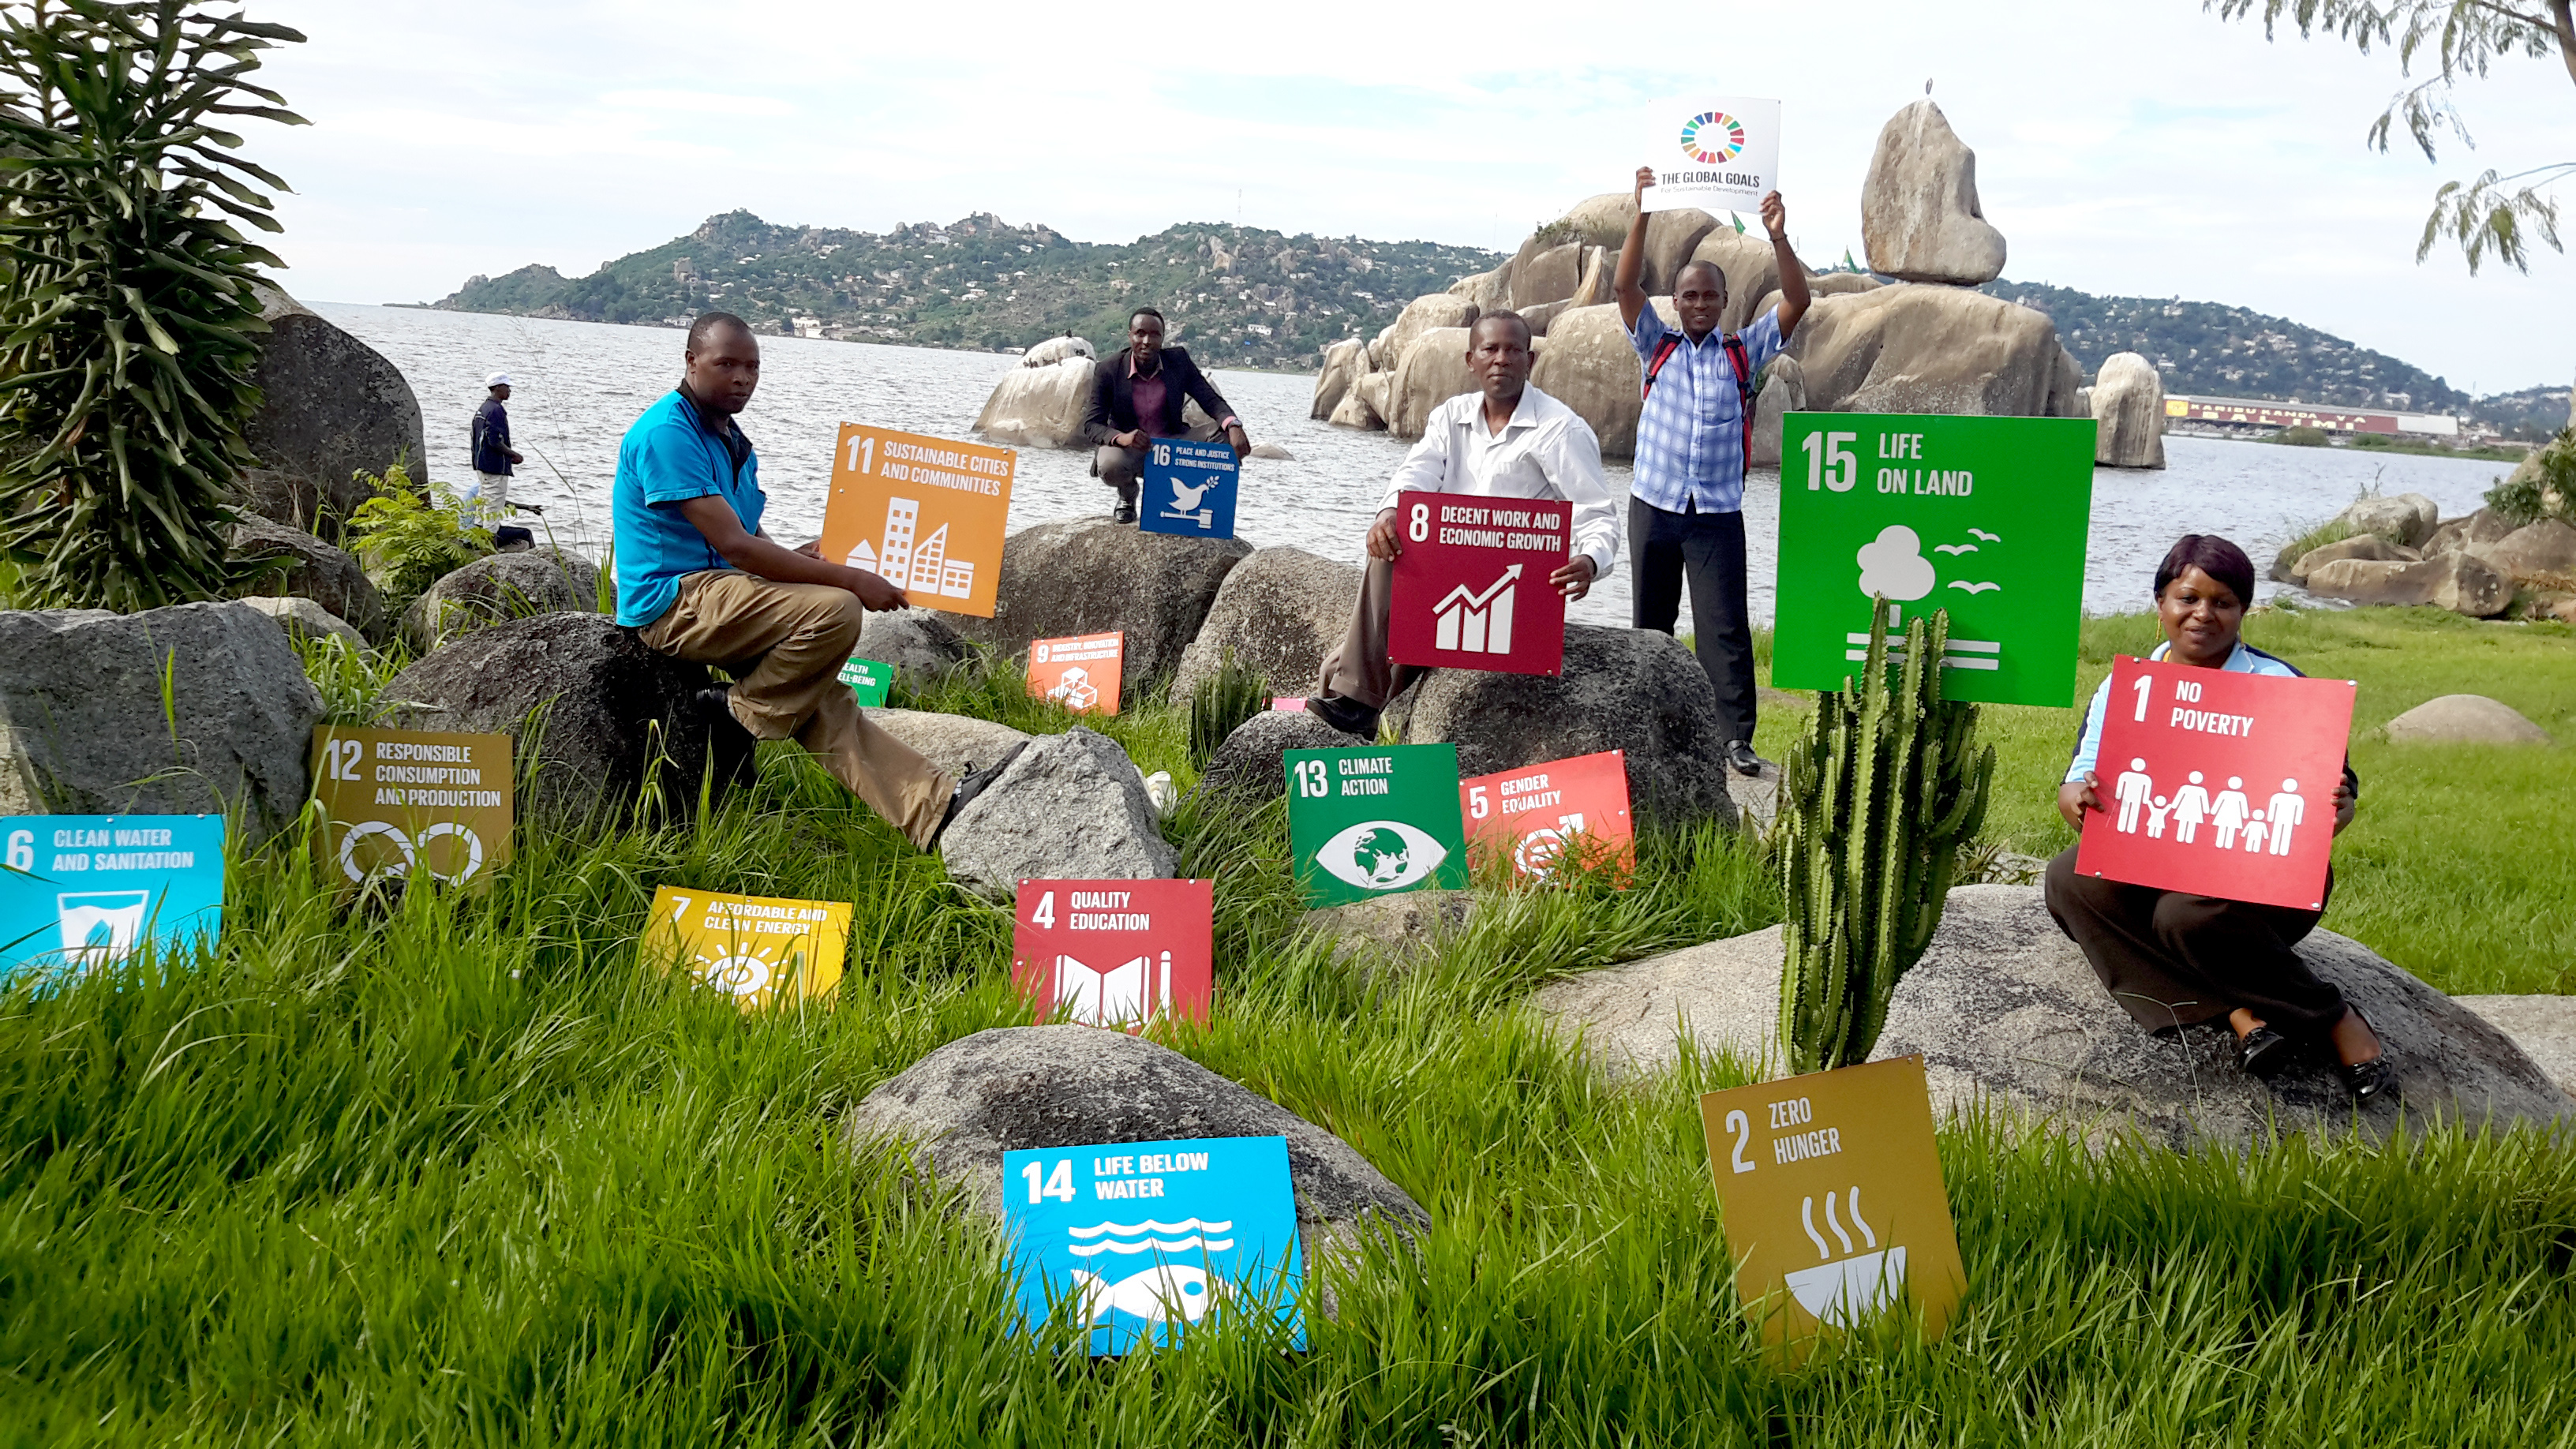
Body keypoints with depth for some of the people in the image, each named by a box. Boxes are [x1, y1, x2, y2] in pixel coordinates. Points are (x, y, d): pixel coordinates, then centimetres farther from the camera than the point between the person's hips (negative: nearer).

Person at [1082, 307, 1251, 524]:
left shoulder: (1179, 361, -6)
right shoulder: (1108, 372, -13)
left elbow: (1211, 400, -9)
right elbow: (1091, 425, -16)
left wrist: (1234, 427, -32)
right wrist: (1121, 438, -40)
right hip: (1128, 449, -3)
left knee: (1230, 444, -20)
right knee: (1110, 467, -39)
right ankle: (1127, 494, 2)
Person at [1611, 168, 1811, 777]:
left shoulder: (1744, 353, 9)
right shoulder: (1657, 348, 9)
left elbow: (1797, 302, -1)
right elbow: (1624, 286, -3)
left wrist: (1778, 237, -14)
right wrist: (1642, 214, -12)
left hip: (1718, 513, -1)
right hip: (1654, 505, 1)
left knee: (1725, 626, -7)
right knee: (1651, 622, 9)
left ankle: (1736, 736, -7)